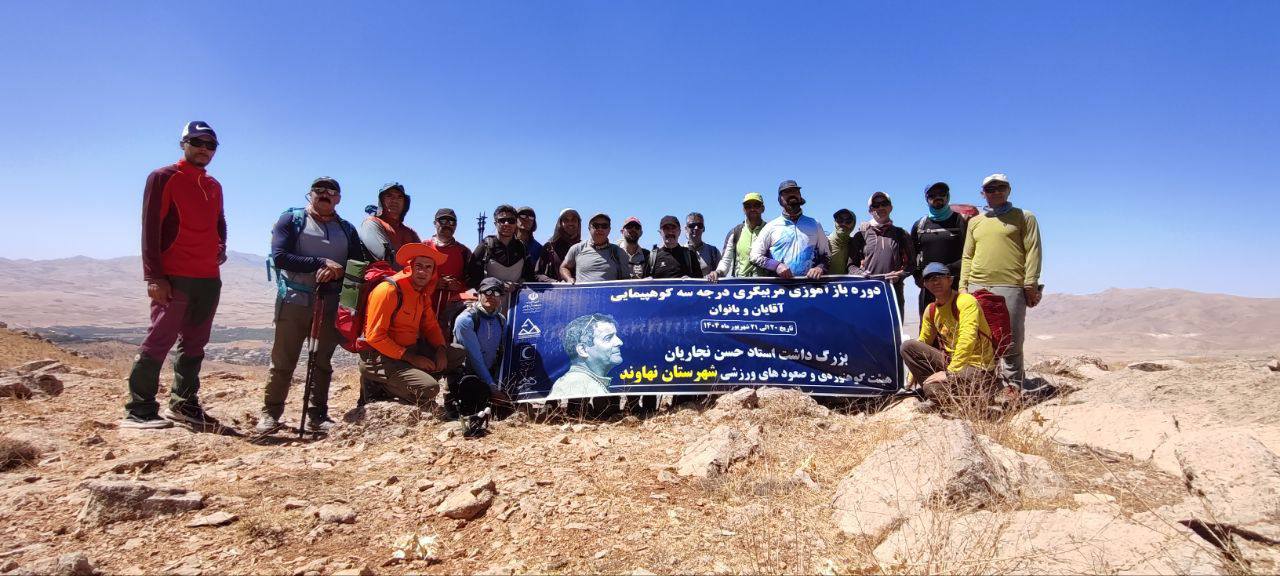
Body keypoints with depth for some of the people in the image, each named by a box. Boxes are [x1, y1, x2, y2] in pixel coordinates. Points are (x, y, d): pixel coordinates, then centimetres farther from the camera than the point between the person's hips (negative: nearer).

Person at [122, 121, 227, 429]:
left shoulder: (214, 186, 18)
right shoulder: (163, 178, -2)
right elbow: (150, 229, -9)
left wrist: (221, 248, 6)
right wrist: (154, 276, -16)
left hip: (209, 279, 7)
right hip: (174, 278, -7)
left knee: (194, 345, 11)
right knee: (159, 342, -5)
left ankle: (184, 404, 19)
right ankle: (139, 410, 1)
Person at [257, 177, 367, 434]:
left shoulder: (346, 229, 14)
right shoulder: (291, 219, 5)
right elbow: (279, 257, -8)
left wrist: (336, 272, -15)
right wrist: (322, 263, -16)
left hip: (331, 303, 3)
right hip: (294, 300, -3)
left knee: (323, 362, 7)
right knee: (283, 361, 0)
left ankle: (317, 415, 14)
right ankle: (270, 413, 11)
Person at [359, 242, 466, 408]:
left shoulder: (423, 293, 8)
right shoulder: (389, 290, -18)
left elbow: (430, 325, 18)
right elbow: (375, 336, -21)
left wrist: (440, 349, -3)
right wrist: (411, 358, -20)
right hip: (381, 357, -9)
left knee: (459, 354, 4)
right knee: (429, 388, -26)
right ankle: (380, 385, -3)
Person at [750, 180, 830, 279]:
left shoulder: (815, 225, 17)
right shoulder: (771, 226, 11)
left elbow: (826, 255, 18)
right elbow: (755, 256, 7)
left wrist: (820, 267, -3)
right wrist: (776, 265, -8)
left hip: (809, 281, 1)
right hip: (779, 282, -1)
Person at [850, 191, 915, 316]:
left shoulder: (900, 234, 17)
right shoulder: (861, 234, 14)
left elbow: (911, 263, 15)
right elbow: (851, 263, 10)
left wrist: (899, 275, -4)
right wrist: (861, 275, -9)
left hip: (894, 290, 2)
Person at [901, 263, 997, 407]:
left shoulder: (966, 301, -15)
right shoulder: (931, 311, 8)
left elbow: (967, 340, -26)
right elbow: (922, 342, 19)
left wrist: (950, 373, -29)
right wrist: (914, 372, 10)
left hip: (977, 368, -7)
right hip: (950, 360, 7)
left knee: (935, 389, -31)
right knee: (908, 346, -9)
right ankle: (934, 390, -7)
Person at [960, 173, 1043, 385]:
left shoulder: (1024, 217, 9)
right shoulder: (975, 222, 20)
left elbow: (1033, 251, 1)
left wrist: (1030, 285, -8)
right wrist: (963, 286, 9)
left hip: (1011, 288, -4)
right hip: (977, 288, 4)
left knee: (1011, 342, -1)